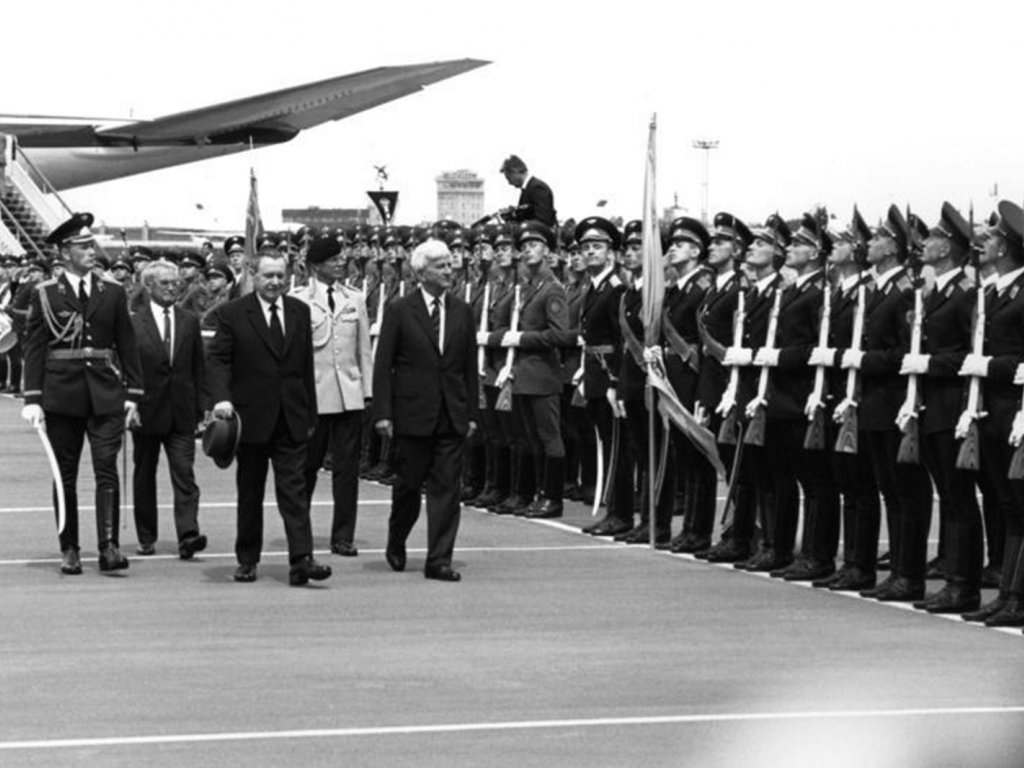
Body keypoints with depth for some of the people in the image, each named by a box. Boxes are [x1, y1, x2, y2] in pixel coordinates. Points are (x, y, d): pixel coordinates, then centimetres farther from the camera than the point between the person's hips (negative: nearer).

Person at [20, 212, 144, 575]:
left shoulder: (113, 293, 8)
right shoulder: (45, 294, 1)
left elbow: (127, 346, 10)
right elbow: (34, 349, 0)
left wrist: (132, 395, 5)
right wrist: (32, 399, -7)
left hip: (105, 395, 1)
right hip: (61, 396, -1)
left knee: (107, 469, -8)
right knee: (65, 475, 6)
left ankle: (109, 546, -10)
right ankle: (69, 549, 13)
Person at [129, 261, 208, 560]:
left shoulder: (190, 322, 8)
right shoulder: (133, 324, -2)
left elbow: (199, 368, 9)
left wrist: (199, 408, 4)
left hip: (182, 412, 1)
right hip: (147, 410, -1)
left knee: (184, 474, -9)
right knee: (144, 476, 9)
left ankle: (188, 535, -16)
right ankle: (146, 537, 19)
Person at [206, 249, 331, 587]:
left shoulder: (299, 312, 9)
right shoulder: (233, 314, -2)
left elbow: (306, 365, 13)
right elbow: (217, 360, -6)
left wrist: (310, 413, 11)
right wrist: (220, 398, -22)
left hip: (291, 419, 2)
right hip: (251, 417, -2)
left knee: (294, 489, -6)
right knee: (250, 493, 8)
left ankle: (301, 560, -12)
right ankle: (247, 559, 18)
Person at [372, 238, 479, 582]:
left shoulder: (462, 311, 8)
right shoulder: (400, 311, -3)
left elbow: (470, 366, 11)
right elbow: (383, 366, -3)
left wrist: (471, 412, 6)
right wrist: (383, 412, -9)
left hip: (452, 415, 3)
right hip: (412, 413, -3)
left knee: (446, 487, -1)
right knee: (408, 485, 7)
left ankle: (439, 560, 3)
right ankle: (396, 544, 31)